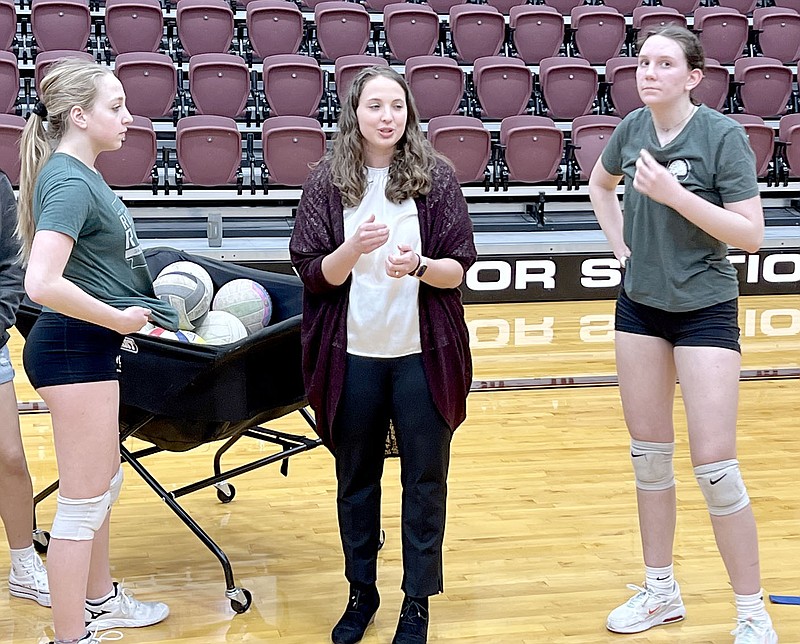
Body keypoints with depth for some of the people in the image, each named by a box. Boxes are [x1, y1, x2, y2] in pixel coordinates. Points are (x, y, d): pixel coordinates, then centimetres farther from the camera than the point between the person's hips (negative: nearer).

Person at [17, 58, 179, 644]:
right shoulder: (69, 183, -20)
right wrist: (119, 318, -20)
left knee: (104, 484, 23)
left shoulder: (80, 174, 10)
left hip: (92, 348, 10)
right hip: (74, 350, -10)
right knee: (84, 501, 0)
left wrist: (132, 310, 11)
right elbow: (43, 284, -31)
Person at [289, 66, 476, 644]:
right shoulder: (327, 182, -1)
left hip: (422, 353, -1)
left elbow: (458, 270, -2)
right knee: (356, 479, 12)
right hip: (353, 355, 1)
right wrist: (354, 248, -22)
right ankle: (362, 592, 30)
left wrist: (419, 264, -23)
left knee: (425, 480, 7)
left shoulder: (435, 177, -3)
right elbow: (316, 275, -3)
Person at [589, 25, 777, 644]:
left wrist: (676, 195, -26)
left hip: (704, 311, -5)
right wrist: (619, 239, 8)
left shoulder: (722, 134, -15)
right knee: (649, 455, 12)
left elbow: (751, 233, -18)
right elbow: (600, 183, 22)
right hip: (640, 308, 5)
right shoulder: (633, 128, 0)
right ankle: (661, 591, 28)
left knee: (715, 467, -6)